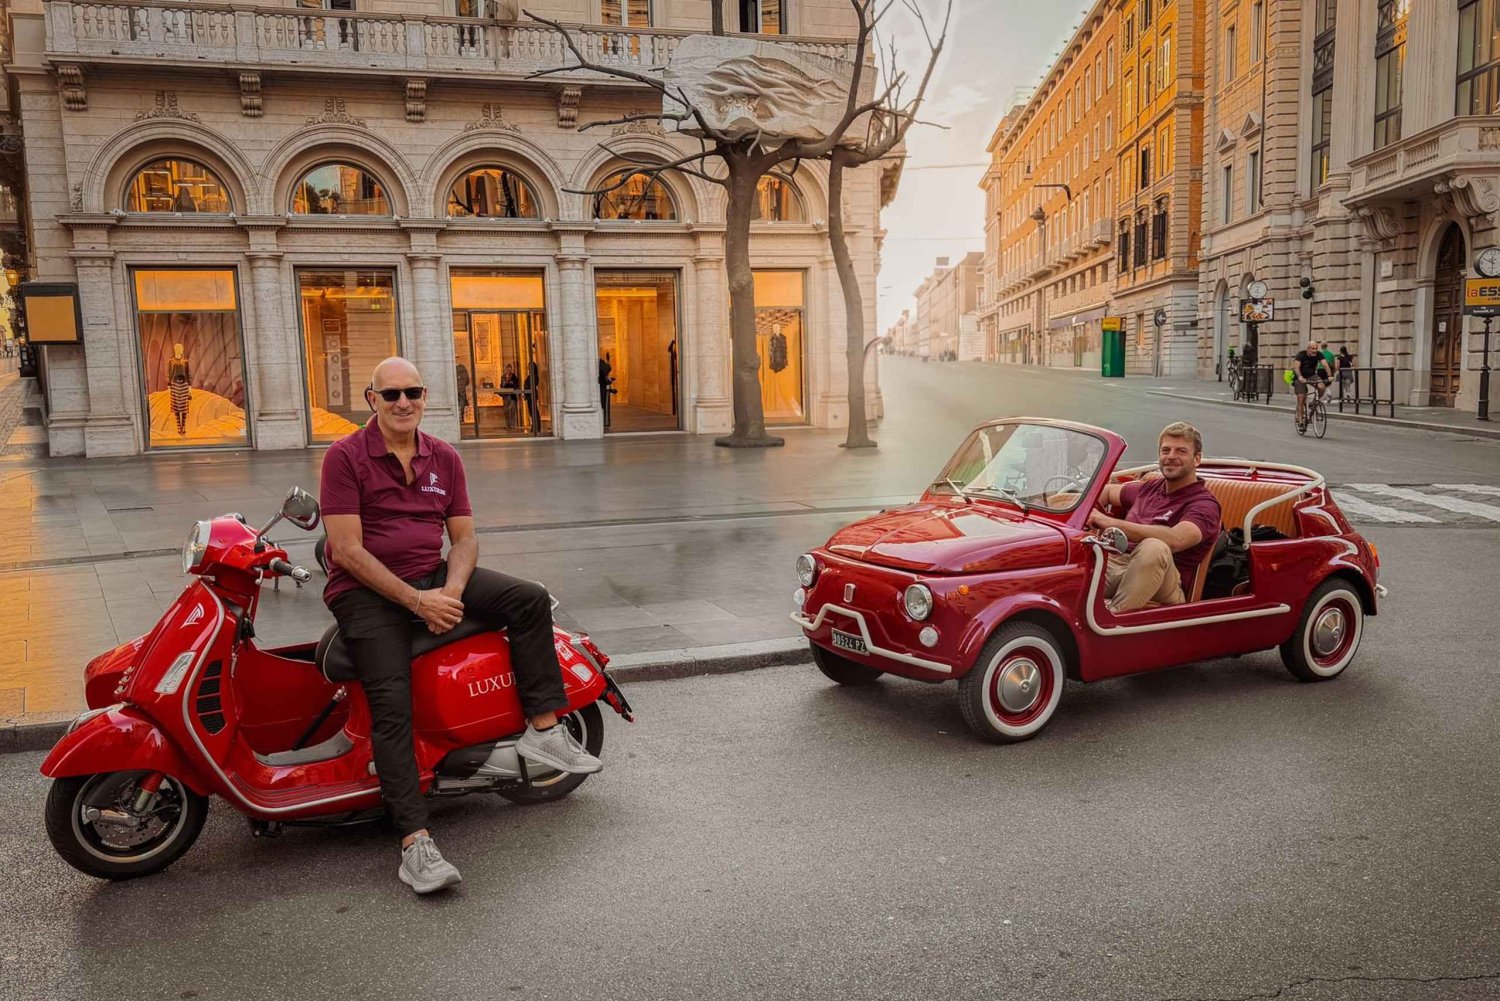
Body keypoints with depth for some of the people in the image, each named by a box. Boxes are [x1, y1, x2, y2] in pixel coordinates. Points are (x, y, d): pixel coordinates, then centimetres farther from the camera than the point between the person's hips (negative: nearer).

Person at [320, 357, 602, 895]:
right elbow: (346, 550, -13)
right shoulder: (344, 457, -6)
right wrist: (415, 601, -20)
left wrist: (449, 592, -13)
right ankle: (416, 843, -24)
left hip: (433, 578, 5)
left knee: (531, 599, -13)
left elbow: (464, 538, 8)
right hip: (366, 591, -5)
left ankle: (543, 729, -10)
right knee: (392, 705, -22)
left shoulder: (444, 458, 10)